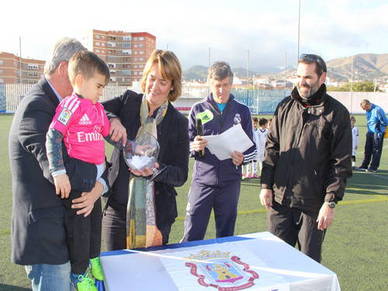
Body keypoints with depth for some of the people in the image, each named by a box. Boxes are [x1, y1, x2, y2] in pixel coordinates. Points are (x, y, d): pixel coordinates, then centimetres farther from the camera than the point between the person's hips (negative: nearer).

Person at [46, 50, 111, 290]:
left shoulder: (98, 108, 9)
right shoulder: (72, 104, -16)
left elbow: (109, 135, 19)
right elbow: (52, 137, -21)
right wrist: (59, 172, -25)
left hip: (95, 173, 8)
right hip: (77, 172, -8)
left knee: (95, 216, 22)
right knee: (79, 221, 5)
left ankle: (93, 259, 44)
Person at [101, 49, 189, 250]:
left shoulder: (178, 122, -1)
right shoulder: (128, 101, 4)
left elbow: (181, 175, -1)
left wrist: (156, 169, -19)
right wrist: (112, 119, -24)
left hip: (156, 214, -1)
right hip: (118, 209, 1)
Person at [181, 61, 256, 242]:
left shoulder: (242, 111, 7)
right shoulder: (198, 110, 5)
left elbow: (252, 148, 9)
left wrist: (242, 158, -12)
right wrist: (195, 147, -18)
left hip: (230, 183, 1)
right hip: (202, 181, -1)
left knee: (226, 237, 12)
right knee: (191, 237, 1)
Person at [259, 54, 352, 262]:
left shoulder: (336, 113, -6)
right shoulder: (285, 106, 6)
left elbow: (341, 163, -7)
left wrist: (330, 203, -10)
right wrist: (266, 185, 4)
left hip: (313, 204, -3)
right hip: (279, 199, 3)